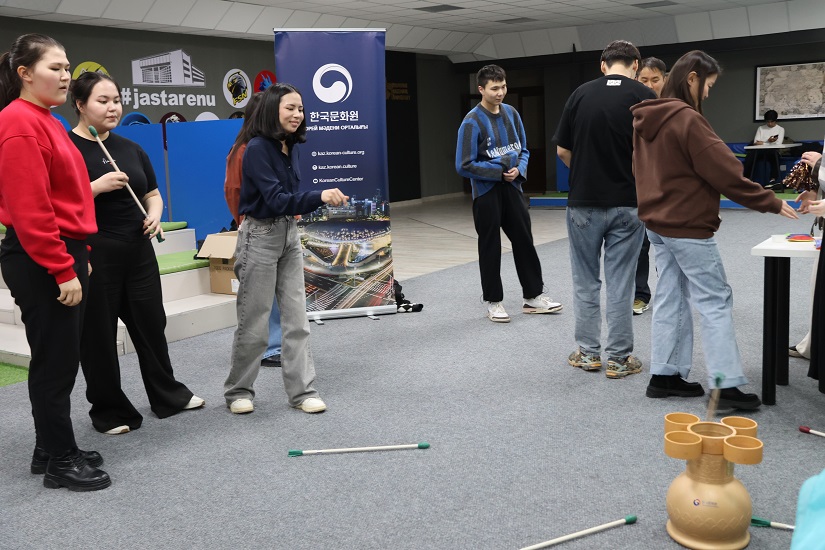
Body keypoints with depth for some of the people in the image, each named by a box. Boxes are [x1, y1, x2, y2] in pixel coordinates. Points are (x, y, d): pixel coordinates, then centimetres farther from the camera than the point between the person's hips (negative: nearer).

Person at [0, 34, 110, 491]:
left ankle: (50, 449, 28)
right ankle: (60, 462, 11)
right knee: (55, 360, -1)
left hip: (61, 254, 10)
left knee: (61, 357, 16)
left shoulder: (45, 122, 16)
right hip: (41, 262, -10)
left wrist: (79, 257, 17)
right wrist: (64, 270, -21)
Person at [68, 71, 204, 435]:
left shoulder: (131, 148, 11)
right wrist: (98, 186, -22)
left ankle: (168, 395, 30)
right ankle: (109, 411, 19)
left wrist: (155, 215, -2)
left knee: (151, 323, 13)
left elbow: (152, 193, 19)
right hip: (93, 254, -5)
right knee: (98, 333, 4)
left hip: (138, 250, 6)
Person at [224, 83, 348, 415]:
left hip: (289, 234, 7)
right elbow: (276, 199, -28)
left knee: (296, 318, 6)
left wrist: (296, 208, 4)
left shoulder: (291, 146, 6)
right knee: (254, 321, 3)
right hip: (260, 237, -7)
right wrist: (320, 197, -38)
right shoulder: (257, 148, -18)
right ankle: (238, 391, 20)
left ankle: (301, 390, 14)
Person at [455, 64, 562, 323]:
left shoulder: (511, 113, 4)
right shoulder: (472, 122, -12)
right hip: (486, 192, -5)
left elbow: (523, 150, 12)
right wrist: (500, 172, -13)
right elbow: (464, 165, -14)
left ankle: (533, 296, 18)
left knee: (524, 241, 7)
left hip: (512, 188, 5)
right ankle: (493, 301, 16)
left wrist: (518, 170, -9)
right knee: (490, 247, 4)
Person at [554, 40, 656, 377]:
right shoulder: (645, 97, -5)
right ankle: (618, 358, 11)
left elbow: (562, 150, 2)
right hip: (627, 202, -1)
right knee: (620, 283, 5)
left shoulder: (581, 93, 0)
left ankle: (588, 352, 19)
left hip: (584, 202, 1)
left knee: (586, 281, 12)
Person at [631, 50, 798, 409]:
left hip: (657, 222, 9)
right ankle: (726, 385, -3)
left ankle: (664, 375, 16)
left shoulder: (646, 118, 9)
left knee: (670, 298, 12)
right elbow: (725, 171, -17)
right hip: (688, 225, -9)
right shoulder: (686, 119, -18)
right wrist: (771, 203, -8)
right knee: (715, 301, -3)